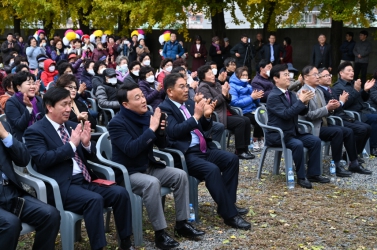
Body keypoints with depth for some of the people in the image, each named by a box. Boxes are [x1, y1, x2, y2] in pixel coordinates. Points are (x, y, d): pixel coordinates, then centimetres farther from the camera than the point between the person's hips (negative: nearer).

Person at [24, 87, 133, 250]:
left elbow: (90, 156, 19)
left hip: (85, 180, 7)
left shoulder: (72, 126, 17)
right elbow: (42, 159, -18)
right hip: (62, 185, -7)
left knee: (120, 192, -14)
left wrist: (86, 143, -4)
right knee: (94, 199, -32)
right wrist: (71, 144, -19)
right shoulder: (35, 131, -2)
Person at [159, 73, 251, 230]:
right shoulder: (164, 109, -8)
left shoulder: (189, 103, 15)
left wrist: (206, 116, -3)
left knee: (231, 159, -7)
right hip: (185, 154, -8)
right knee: (212, 169, -29)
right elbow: (174, 132, -23)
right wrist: (196, 116, -23)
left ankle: (227, 204, 3)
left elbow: (203, 128, 19)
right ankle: (229, 214, -20)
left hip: (203, 148, 8)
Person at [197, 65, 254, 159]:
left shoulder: (217, 84, 17)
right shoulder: (203, 88, -6)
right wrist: (223, 94, -17)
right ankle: (239, 151, -17)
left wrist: (227, 94, -3)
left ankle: (245, 148, -7)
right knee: (240, 122, -23)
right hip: (215, 117, -8)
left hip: (226, 112, 8)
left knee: (246, 120, -11)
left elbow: (227, 101, 18)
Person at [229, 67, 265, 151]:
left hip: (253, 111, 6)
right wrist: (251, 98, -16)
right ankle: (255, 141, -10)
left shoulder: (248, 86, 20)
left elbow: (256, 103, 19)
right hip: (242, 113, -6)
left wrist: (257, 97, -4)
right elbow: (235, 103, -16)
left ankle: (261, 139, -4)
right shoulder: (232, 87, -2)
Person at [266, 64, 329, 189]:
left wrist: (305, 102, -12)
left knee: (315, 140, -5)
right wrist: (300, 101, -25)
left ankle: (313, 173, 3)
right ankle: (301, 177, -18)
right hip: (277, 135, -8)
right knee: (297, 144, -32)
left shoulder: (290, 94, 11)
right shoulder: (273, 96, -16)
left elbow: (302, 112, 9)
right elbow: (286, 114, -27)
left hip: (293, 132, 9)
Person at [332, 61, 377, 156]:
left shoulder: (353, 83, 17)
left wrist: (366, 90, 0)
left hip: (364, 110, 7)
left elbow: (364, 99, 21)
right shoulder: (337, 87, -4)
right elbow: (344, 104, -17)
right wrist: (356, 90, -20)